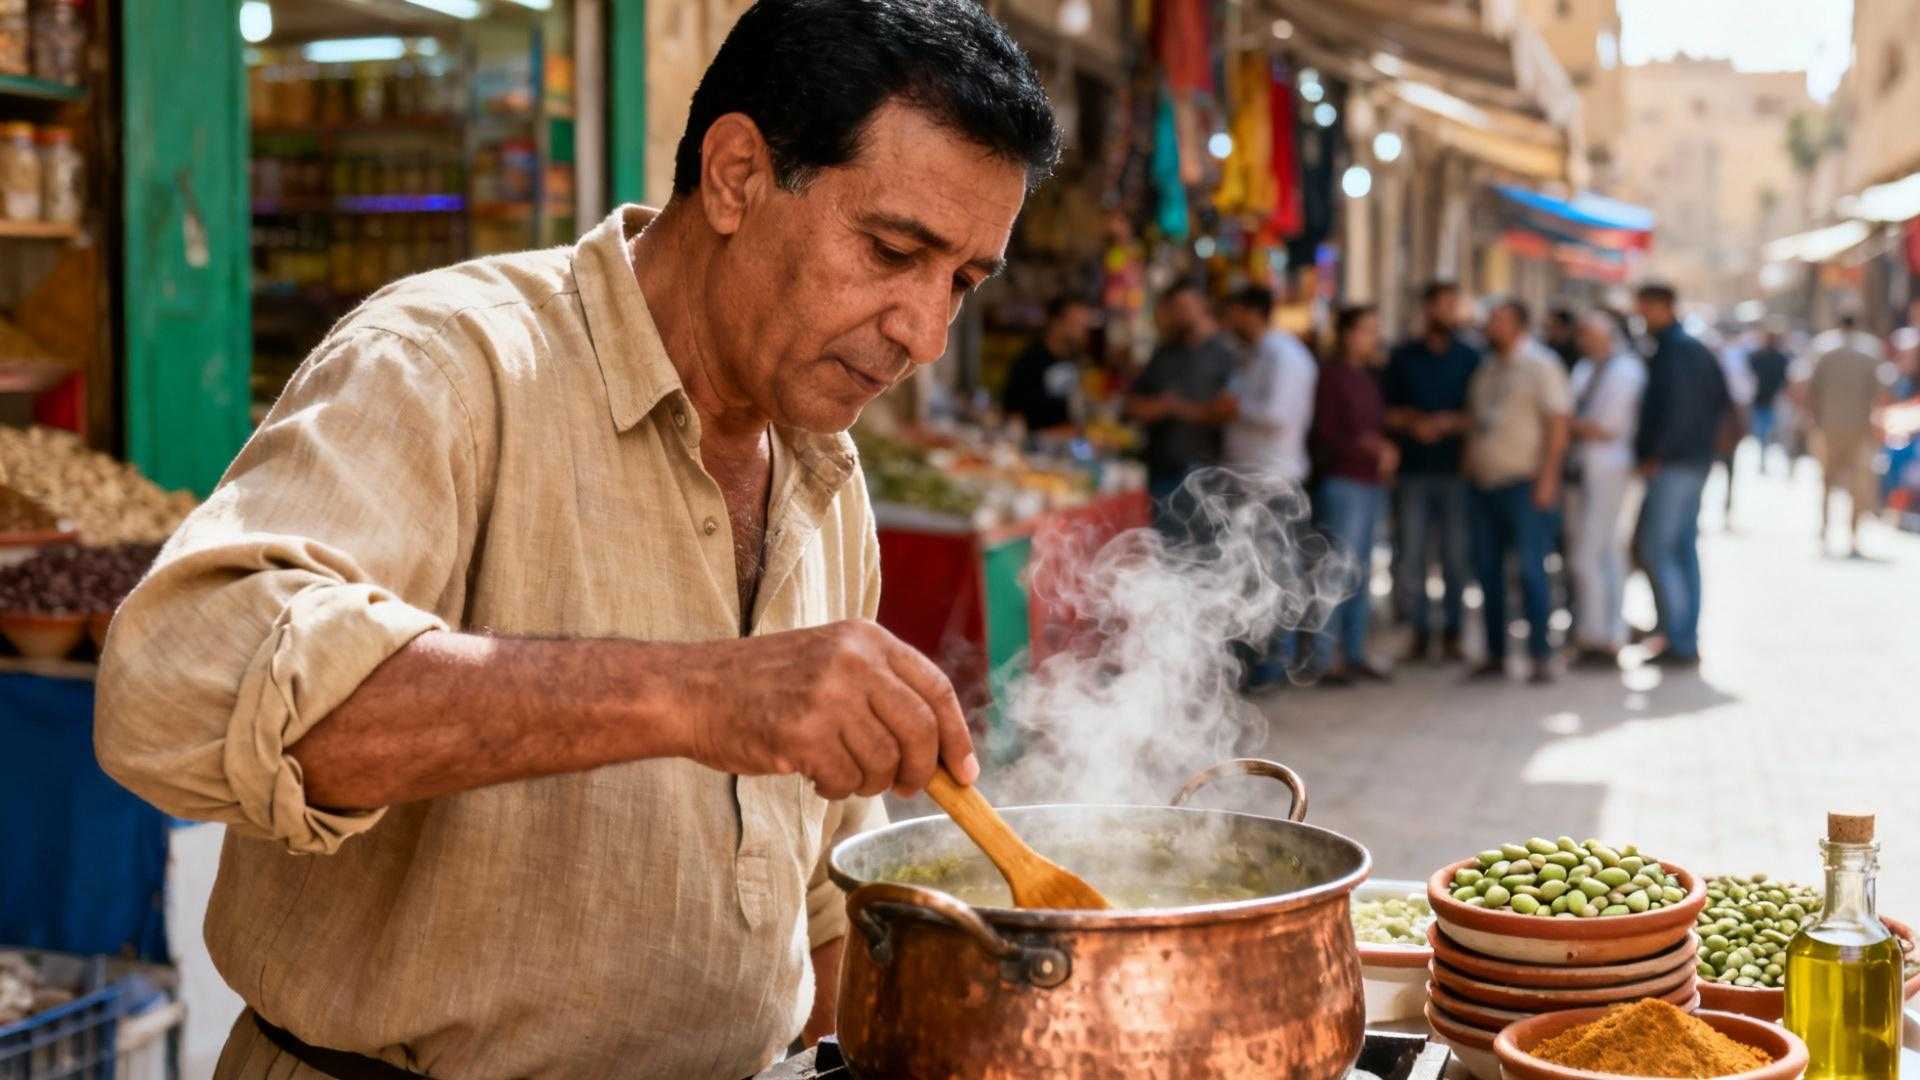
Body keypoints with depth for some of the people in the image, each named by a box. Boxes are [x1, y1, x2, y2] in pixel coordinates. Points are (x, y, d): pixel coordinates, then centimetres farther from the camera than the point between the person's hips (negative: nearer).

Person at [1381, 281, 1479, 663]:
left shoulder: (1471, 358, 8)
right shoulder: (1403, 357, 10)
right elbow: (1386, 412, 9)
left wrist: (1449, 423, -11)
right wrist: (1413, 423, -9)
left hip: (1457, 470, 0)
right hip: (1413, 470, 0)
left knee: (1456, 556, 0)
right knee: (1409, 557, -2)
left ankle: (1452, 633, 10)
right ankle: (1420, 631, 10)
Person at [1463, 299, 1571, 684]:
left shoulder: (1540, 364, -5)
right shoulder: (1487, 368, 16)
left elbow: (1557, 424, -10)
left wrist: (1547, 479, -17)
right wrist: (1469, 470, 12)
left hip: (1523, 483, -7)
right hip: (1483, 483, 7)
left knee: (1531, 570, -7)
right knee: (1488, 572, 7)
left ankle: (1540, 656, -2)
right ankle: (1495, 656, 13)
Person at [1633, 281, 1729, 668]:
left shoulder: (1670, 353, -14)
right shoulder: (1700, 351, 15)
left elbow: (1674, 408, -22)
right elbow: (1723, 400, 19)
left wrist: (1654, 456, -15)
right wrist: (1706, 441, 17)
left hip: (1669, 466, -10)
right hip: (1698, 461, 10)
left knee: (1655, 551, -7)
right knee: (1685, 549, 12)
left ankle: (1679, 643, -9)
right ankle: (1688, 642, 15)